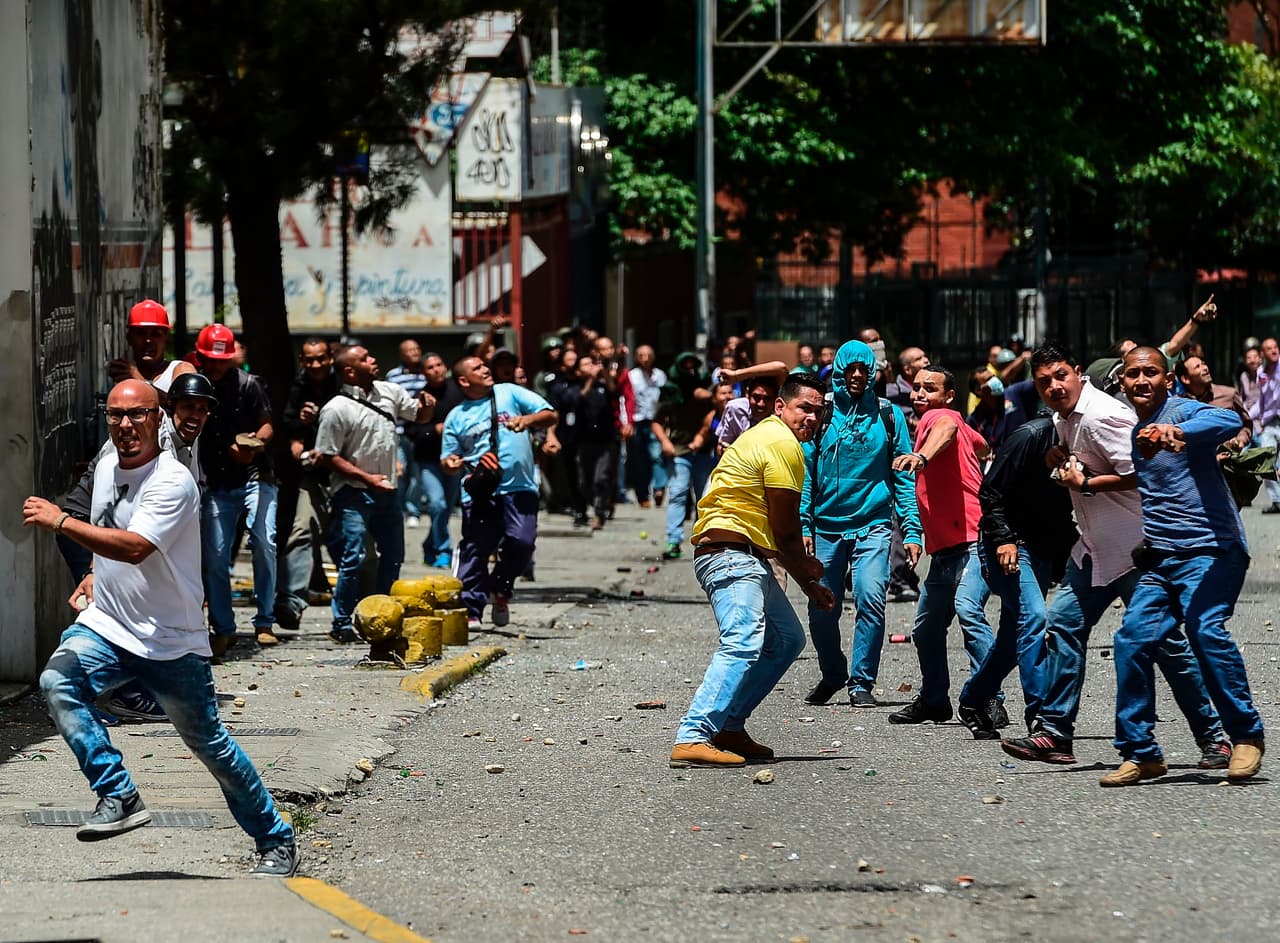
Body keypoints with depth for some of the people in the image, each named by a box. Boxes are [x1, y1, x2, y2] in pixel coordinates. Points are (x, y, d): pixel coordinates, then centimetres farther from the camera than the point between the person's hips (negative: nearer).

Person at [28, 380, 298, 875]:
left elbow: (134, 548, -33)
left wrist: (60, 521, -29)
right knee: (57, 681, -23)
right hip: (106, 627, 6)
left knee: (209, 743, 2)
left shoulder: (173, 481, -19)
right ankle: (119, 797, -22)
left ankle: (276, 842, 19)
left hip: (172, 642, -6)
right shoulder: (107, 467, 6)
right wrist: (95, 576, 10)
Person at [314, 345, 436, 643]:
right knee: (353, 559, -10)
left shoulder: (389, 391, 5)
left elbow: (417, 416, 21)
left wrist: (426, 406, -3)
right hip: (355, 495, -7)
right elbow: (327, 457, -14)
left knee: (393, 557, 14)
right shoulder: (337, 409, -14)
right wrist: (368, 478, -19)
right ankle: (342, 623, -3)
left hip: (388, 491, 7)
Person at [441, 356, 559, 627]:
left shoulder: (509, 393, 11)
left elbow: (550, 416, 5)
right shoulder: (457, 417, 13)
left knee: (521, 542, -14)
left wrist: (527, 420, -15)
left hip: (519, 487, -1)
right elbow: (448, 461, 16)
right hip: (479, 491, 1)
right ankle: (470, 610, 2)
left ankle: (500, 589, 11)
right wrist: (451, 463, -8)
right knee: (475, 550, -4)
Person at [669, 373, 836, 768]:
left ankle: (728, 729, 16)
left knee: (786, 639, 19)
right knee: (743, 644, -25)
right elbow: (785, 529, -8)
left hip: (748, 558, 11)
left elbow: (776, 532, 28)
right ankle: (692, 739, -35)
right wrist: (808, 568, 11)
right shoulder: (782, 444, -9)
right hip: (732, 554, -11)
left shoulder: (766, 437, 25)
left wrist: (807, 582, 25)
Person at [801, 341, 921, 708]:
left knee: (870, 597, -19)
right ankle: (832, 675, 29)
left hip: (872, 525, -1)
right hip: (828, 526, 1)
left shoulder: (887, 415, 3)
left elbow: (904, 475, 4)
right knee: (822, 609, 5)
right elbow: (806, 473, 5)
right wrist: (804, 525, -4)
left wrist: (912, 529, -4)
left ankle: (862, 681, -8)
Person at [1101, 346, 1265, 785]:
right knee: (1133, 638, -7)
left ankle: (1246, 736, -12)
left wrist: (1175, 432, -46)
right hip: (1160, 559, 7)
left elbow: (1230, 421, -30)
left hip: (1210, 550, -7)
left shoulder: (1184, 412, -6)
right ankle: (1140, 753, 1)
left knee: (1205, 629, -25)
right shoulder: (1133, 432, 18)